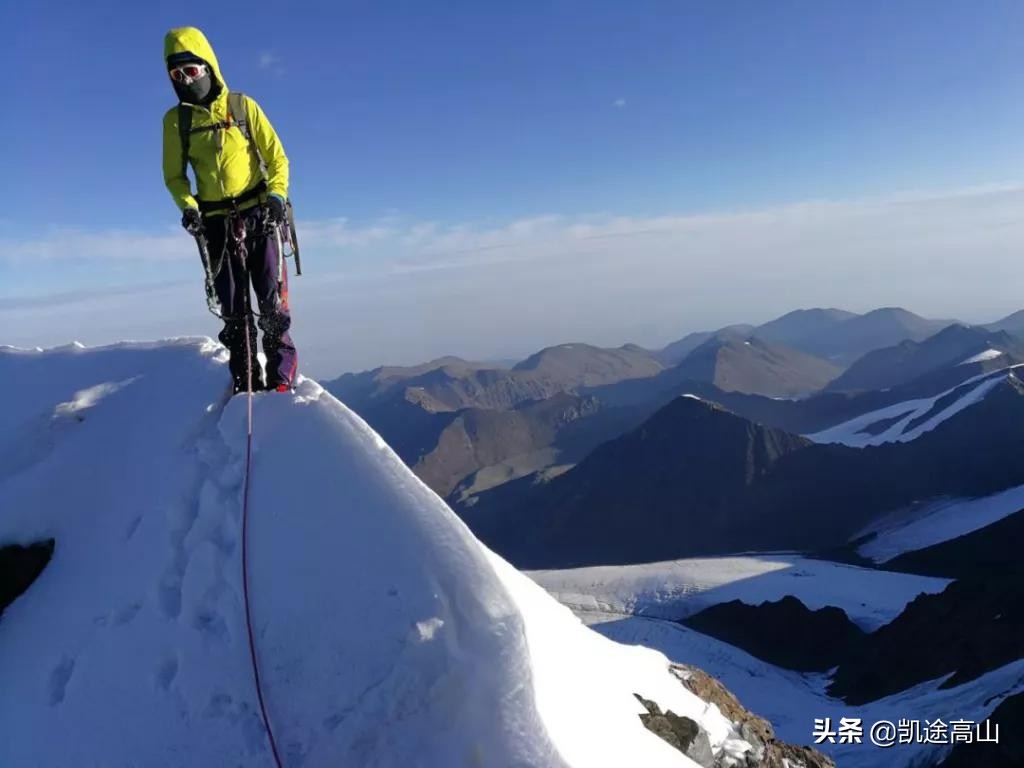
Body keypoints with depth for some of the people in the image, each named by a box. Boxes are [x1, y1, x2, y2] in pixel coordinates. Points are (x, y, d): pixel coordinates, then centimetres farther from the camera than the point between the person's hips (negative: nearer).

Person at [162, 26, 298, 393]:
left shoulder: (243, 106, 1)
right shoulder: (175, 120, 5)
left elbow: (276, 157, 2)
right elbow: (174, 174, 11)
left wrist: (276, 194, -15)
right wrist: (187, 207, -8)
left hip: (259, 215, -2)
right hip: (217, 222, 2)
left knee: (272, 300, -3)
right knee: (234, 308, 4)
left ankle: (281, 375, 6)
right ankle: (246, 383, 9)